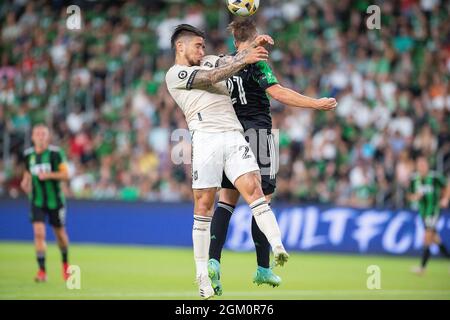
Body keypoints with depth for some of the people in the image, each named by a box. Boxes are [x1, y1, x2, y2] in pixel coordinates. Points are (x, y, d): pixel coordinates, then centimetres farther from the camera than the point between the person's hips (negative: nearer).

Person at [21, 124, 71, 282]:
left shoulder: (55, 153, -11)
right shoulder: (28, 154, 2)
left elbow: (65, 174, -12)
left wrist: (48, 175, -26)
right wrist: (26, 182, 0)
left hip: (55, 200, -2)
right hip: (37, 201, 2)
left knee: (60, 234, 12)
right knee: (39, 233, -14)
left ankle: (65, 263, 39)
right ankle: (42, 271, -12)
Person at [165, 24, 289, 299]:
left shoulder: (209, 61, 29)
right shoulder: (175, 74, 8)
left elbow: (236, 60, 22)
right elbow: (211, 78, -4)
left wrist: (255, 46, 1)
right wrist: (245, 60, -8)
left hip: (234, 136, 5)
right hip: (206, 137, -5)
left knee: (253, 188, -15)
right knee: (204, 204, -5)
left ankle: (278, 248, -30)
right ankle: (202, 273, 1)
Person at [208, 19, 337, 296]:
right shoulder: (256, 62, -9)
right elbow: (277, 92, -21)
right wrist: (316, 104, -19)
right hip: (258, 135, -5)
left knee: (227, 201, 5)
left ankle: (213, 261, -10)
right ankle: (263, 269, 6)